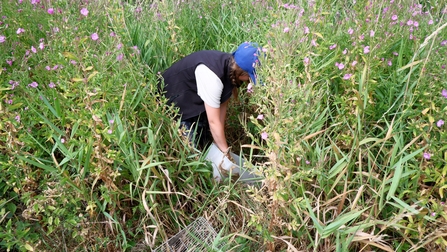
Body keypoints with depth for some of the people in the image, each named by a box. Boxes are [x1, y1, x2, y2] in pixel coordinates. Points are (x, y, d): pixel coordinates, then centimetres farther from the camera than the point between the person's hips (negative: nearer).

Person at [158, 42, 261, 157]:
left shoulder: (231, 65, -13)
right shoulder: (212, 76, -39)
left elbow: (222, 106, -9)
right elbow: (214, 121, -32)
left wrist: (219, 140, -9)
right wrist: (226, 152, -23)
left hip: (194, 100, 8)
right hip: (174, 100, -8)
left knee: (205, 142, 12)